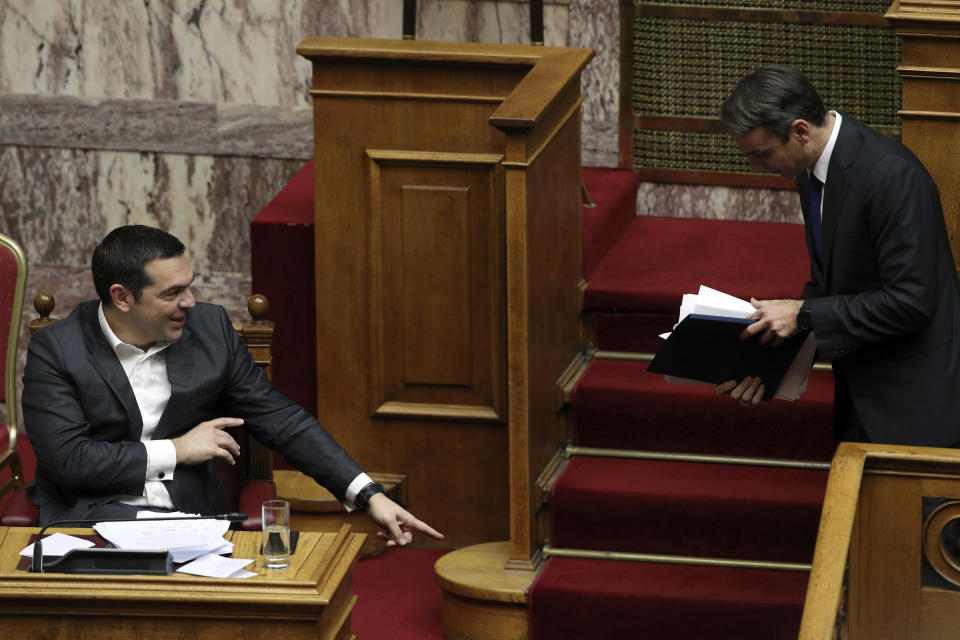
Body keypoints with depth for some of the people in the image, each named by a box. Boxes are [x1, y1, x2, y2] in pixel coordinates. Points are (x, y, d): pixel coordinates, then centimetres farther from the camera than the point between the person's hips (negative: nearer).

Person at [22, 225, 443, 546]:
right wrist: (175, 451, -6)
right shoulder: (55, 351, -4)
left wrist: (370, 496, 3)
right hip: (93, 512, -4)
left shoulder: (209, 328, 8)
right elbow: (66, 459, -12)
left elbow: (282, 421, 11)